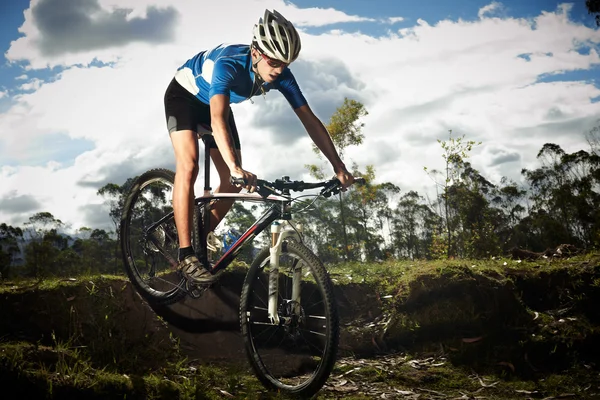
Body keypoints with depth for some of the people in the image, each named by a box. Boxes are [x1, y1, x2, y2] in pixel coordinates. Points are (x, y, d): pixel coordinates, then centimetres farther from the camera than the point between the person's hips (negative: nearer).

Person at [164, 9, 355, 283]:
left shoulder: (281, 76, -24)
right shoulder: (228, 64, -41)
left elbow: (309, 119, -22)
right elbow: (218, 119, -55)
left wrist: (338, 167, -28)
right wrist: (235, 167, -69)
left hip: (213, 103, 6)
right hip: (185, 95, -5)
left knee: (233, 183, -3)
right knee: (189, 165, -26)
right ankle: (186, 254, -21)